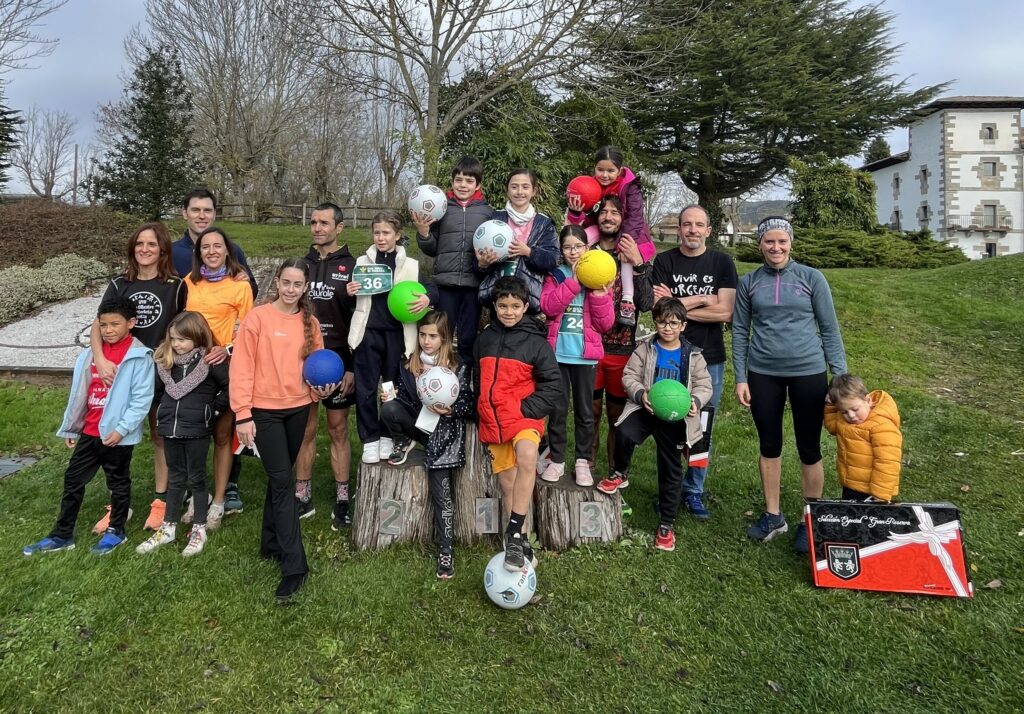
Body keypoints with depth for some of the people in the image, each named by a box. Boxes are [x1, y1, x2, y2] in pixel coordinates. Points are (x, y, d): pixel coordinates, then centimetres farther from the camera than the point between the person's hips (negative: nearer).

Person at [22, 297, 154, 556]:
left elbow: (142, 399, -16)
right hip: (89, 432, 7)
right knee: (72, 480, 13)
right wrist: (69, 428, 14)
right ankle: (61, 535, 26)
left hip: (117, 434, -6)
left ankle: (116, 531, 27)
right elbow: (79, 394, 11)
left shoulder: (139, 357, -14)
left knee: (118, 483, 11)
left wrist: (121, 429, -20)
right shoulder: (92, 353, 6)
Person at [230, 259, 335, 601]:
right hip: (264, 411, -4)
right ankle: (294, 566, -4)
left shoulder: (310, 322, 6)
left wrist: (321, 388, -6)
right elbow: (241, 367, -9)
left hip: (298, 409, 5)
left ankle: (271, 543, 32)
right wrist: (242, 415, -13)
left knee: (280, 478, 15)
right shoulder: (257, 317, -8)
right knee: (283, 482, -8)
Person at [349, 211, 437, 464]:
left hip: (397, 335, 0)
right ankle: (370, 439, 14)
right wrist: (348, 293, -9)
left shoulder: (410, 265, 6)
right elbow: (350, 301, 14)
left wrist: (427, 298, -14)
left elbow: (430, 290, 8)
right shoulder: (362, 262, 9)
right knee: (365, 389, 1)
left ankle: (387, 436, 25)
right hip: (367, 333, 1)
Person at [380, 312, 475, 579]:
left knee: (441, 491, -13)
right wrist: (391, 396, -11)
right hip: (418, 424, 4)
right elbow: (402, 398, 10)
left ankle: (446, 550, -3)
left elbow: (469, 405, -4)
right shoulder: (408, 364, 4)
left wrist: (451, 411, -23)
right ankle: (404, 444, 1)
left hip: (445, 431, -4)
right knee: (388, 409, -26)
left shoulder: (458, 368, -7)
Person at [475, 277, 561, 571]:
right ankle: (522, 545, 22)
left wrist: (527, 409, -15)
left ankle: (514, 533, -27)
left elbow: (553, 385, -6)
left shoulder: (536, 341, -4)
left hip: (524, 415, -4)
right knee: (508, 486, 8)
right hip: (492, 421, 4)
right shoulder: (485, 338, 9)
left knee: (527, 458, -34)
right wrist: (482, 414, 13)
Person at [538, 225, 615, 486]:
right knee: (557, 409, 6)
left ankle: (583, 462, 18)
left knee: (585, 411, 7)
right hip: (558, 352, 0)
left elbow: (605, 323, -1)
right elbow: (549, 306, -13)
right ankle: (556, 460, 17)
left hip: (585, 354, 0)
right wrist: (573, 281, -16)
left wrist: (600, 293, -15)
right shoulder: (556, 276, 6)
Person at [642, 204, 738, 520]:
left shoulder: (722, 262, 2)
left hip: (710, 358, 1)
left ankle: (693, 491, 22)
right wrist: (701, 299, -13)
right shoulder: (664, 262, 1)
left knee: (702, 428, 8)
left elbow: (725, 313, -9)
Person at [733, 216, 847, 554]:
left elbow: (830, 329, 0)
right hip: (763, 374, 2)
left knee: (809, 449, 6)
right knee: (769, 445, 12)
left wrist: (841, 375, -4)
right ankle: (773, 514, 27)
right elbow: (740, 332, 5)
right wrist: (740, 378, 1)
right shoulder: (748, 283, 4)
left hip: (808, 373, -2)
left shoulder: (811, 278, -1)